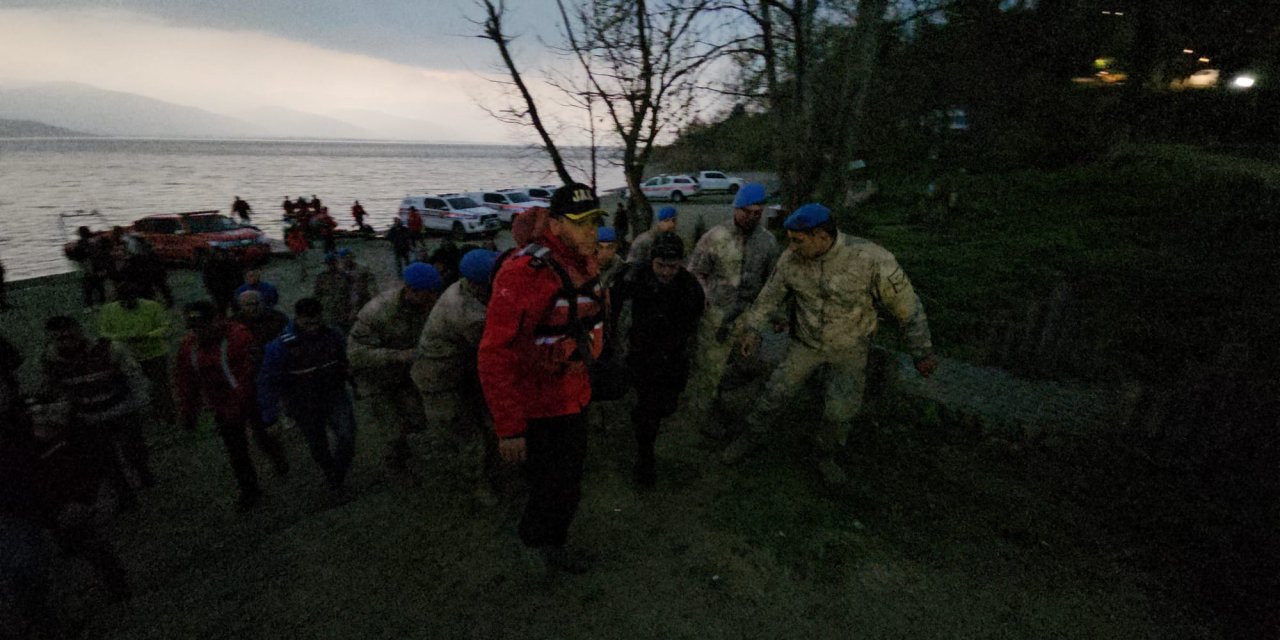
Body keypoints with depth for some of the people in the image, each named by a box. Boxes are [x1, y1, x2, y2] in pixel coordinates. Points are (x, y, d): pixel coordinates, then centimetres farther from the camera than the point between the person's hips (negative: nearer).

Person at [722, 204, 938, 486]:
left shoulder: (872, 259, -30)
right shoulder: (791, 259, -19)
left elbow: (907, 306, -18)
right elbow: (769, 296, -1)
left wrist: (923, 352, -10)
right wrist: (752, 328, -9)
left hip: (849, 351, -1)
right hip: (806, 344, 2)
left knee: (840, 412, 6)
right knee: (774, 393, 4)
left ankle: (825, 454, 34)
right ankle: (752, 436, 29)